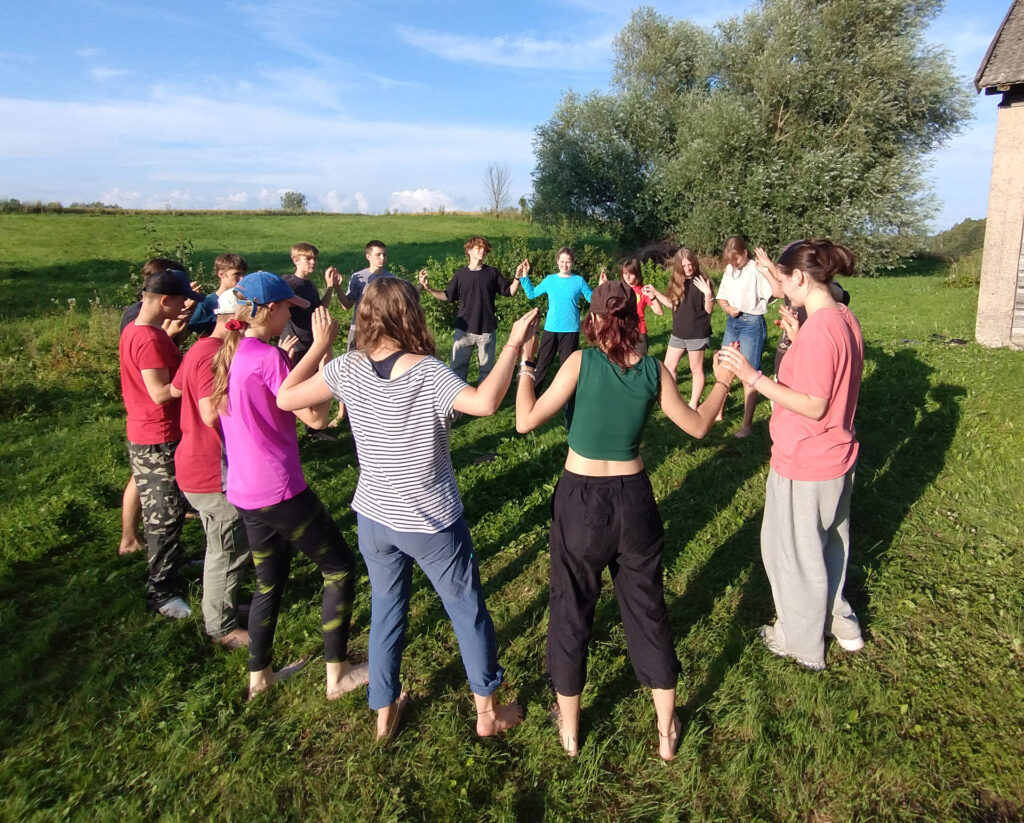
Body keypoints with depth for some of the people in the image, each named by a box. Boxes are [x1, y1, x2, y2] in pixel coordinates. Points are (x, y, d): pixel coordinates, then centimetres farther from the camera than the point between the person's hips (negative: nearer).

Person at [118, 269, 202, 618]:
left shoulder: (135, 329, 7)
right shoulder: (150, 339, -24)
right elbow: (161, 392, -26)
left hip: (145, 437, 10)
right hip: (159, 443, -10)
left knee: (164, 512, 25)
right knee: (165, 517, 2)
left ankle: (170, 563, 43)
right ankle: (162, 592, 15)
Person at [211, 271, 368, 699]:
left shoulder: (231, 354, 8)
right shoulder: (268, 356, -19)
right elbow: (315, 416, -19)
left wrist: (316, 351, 10)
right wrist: (323, 352, -14)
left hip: (246, 491, 9)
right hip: (279, 491, -9)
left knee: (270, 581, 23)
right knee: (340, 569, 7)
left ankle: (259, 675, 37)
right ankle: (337, 674, 17)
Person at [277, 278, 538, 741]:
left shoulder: (349, 369, -10)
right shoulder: (427, 373, -24)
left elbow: (286, 398, -5)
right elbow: (485, 402, -40)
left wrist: (317, 348, 4)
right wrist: (513, 344, -31)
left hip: (373, 519, 5)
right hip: (431, 523, -4)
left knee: (385, 611, 23)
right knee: (468, 610, 15)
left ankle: (384, 712, 39)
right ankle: (487, 711, 32)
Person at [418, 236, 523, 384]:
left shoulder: (492, 273, 2)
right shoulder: (461, 274, 2)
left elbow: (509, 291, 5)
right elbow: (447, 295, 6)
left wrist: (517, 277, -11)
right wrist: (428, 289, -7)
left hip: (487, 329, 0)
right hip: (464, 329, 0)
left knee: (487, 367, 9)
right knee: (457, 366, 4)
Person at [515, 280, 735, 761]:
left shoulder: (581, 362, -13)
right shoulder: (654, 371, -5)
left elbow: (526, 421, -14)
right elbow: (697, 426, 7)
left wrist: (525, 363, -2)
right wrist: (722, 382, 21)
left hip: (580, 502, -2)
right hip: (633, 499, 2)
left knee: (572, 612, 16)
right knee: (647, 611, 18)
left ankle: (569, 730, 33)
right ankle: (666, 731, 33)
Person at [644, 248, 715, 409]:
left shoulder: (701, 281, -13)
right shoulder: (676, 282, 4)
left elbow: (709, 310, -14)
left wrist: (708, 293, -32)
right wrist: (655, 293, 10)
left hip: (697, 334, -7)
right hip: (678, 332, 7)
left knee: (696, 369, 7)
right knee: (668, 366, 13)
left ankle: (693, 405, 16)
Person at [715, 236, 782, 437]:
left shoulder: (756, 270, -14)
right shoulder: (729, 270, 6)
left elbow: (779, 292, -27)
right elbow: (721, 298, 15)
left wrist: (766, 269, -31)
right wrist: (727, 307, -5)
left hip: (752, 323, -7)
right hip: (732, 322, 7)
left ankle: (747, 424, 6)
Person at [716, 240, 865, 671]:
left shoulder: (817, 329, -27)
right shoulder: (845, 319, 2)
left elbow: (814, 406, -25)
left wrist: (753, 377, -27)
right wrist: (797, 338, 8)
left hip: (805, 465, -9)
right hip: (837, 457, 9)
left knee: (793, 550, 11)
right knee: (828, 539, 27)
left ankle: (803, 644, 32)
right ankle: (838, 619, 47)